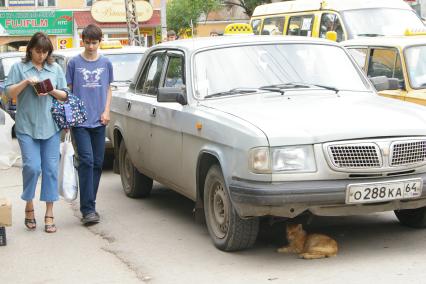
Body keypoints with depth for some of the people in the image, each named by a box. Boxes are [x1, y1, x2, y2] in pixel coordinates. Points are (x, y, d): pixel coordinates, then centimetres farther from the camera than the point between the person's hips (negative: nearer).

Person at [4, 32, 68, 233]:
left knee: (51, 169, 1)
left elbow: (64, 95, 13)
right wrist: (25, 82, -12)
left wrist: (51, 91, -7)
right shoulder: (19, 68, 6)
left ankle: (49, 214, 7)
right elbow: (9, 93, 2)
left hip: (51, 126, 2)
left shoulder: (55, 69, 11)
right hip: (27, 127, -2)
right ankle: (29, 204, 12)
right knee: (32, 167, -12)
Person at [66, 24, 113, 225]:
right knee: (86, 161, -13)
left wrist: (106, 111, 2)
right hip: (80, 120, -3)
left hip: (98, 121, 3)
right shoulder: (74, 63, 2)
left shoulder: (106, 63, 9)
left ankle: (90, 204, 18)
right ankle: (88, 209, -13)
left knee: (97, 163, 6)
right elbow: (68, 91, 5)